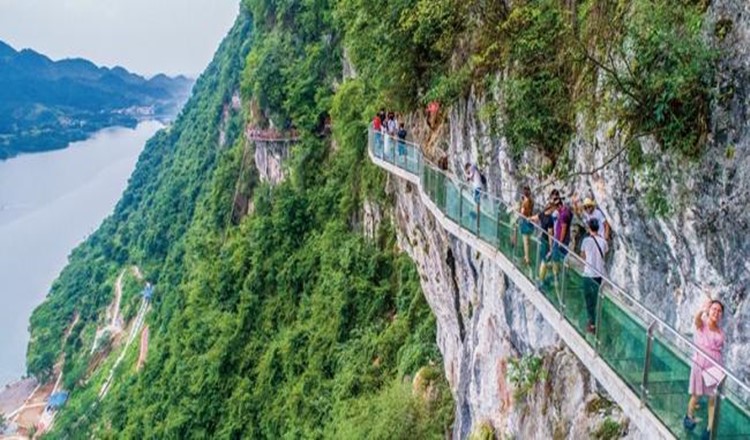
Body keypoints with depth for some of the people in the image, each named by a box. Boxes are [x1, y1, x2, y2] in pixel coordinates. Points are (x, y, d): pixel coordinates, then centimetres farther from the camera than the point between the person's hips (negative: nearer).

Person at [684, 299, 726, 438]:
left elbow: (719, 350, 13)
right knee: (696, 395, 6)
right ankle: (689, 417, 33)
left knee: (714, 397, 2)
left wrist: (721, 369, 0)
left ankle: (710, 428, 12)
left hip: (715, 365, 3)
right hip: (700, 362, -3)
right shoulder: (701, 325, -5)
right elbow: (697, 319, -30)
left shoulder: (721, 332, 9)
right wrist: (702, 310, -53)